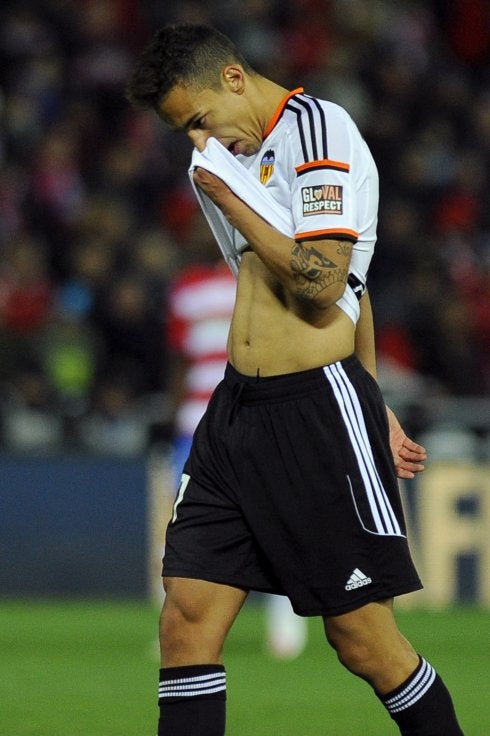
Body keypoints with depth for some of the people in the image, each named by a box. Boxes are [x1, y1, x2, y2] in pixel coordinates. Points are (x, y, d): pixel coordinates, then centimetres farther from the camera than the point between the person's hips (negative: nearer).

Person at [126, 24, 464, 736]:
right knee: (185, 624, -2)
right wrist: (374, 404, 28)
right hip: (238, 410, 8)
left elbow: (323, 287, -18)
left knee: (362, 640, -4)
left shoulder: (319, 127, -9)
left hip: (320, 411, -8)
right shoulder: (249, 150, 18)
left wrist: (231, 202, -10)